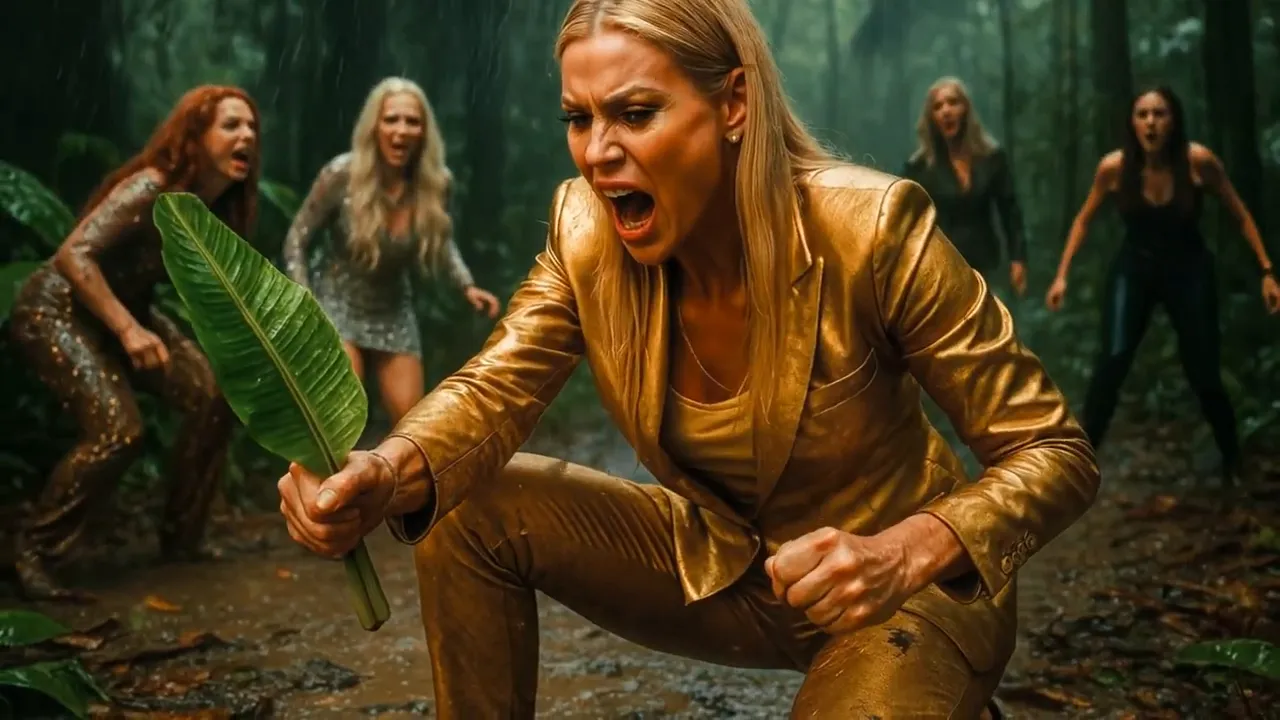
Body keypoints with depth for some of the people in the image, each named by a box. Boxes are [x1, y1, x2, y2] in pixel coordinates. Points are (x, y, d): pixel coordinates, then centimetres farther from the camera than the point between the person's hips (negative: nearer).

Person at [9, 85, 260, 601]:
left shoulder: (222, 207, -3)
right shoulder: (151, 190, -27)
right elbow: (73, 255, -34)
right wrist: (128, 330, -41)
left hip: (125, 312, 8)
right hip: (55, 310, -8)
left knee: (213, 393, -4)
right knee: (118, 429, -25)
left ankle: (181, 539, 8)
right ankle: (33, 555, -8)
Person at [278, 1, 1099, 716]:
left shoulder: (869, 229, -26)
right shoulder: (586, 234, -12)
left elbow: (1055, 451, -20)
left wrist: (910, 552, -39)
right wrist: (391, 475, -39)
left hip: (904, 588, -4)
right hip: (722, 563, 5)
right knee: (465, 511, -11)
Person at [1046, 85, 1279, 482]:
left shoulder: (1198, 160, -18)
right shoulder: (1114, 166, -15)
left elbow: (1241, 216, -7)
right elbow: (1083, 220, 1)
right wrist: (1062, 275, -2)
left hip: (1189, 270, -1)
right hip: (1134, 269, 1)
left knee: (1204, 375, -1)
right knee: (1111, 361, -18)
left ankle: (1233, 461, 24)